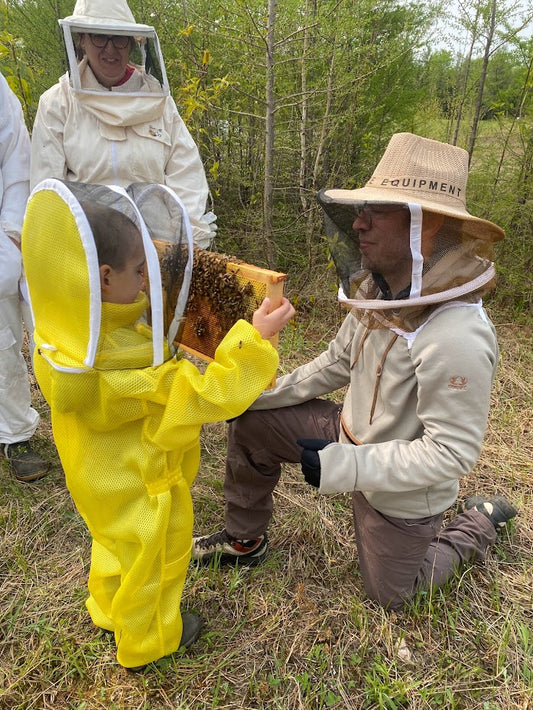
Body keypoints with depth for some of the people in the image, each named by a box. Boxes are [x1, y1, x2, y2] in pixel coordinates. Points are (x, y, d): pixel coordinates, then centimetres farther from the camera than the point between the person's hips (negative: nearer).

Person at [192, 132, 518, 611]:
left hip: (402, 491, -6)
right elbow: (338, 361, 2)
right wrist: (265, 394, -2)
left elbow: (451, 451, -30)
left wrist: (343, 465, -29)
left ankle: (480, 524, 37)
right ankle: (245, 540, 22)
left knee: (391, 594, 17)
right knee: (251, 423, 0)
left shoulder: (456, 338, -37)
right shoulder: (376, 291, -12)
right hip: (353, 433, 6)